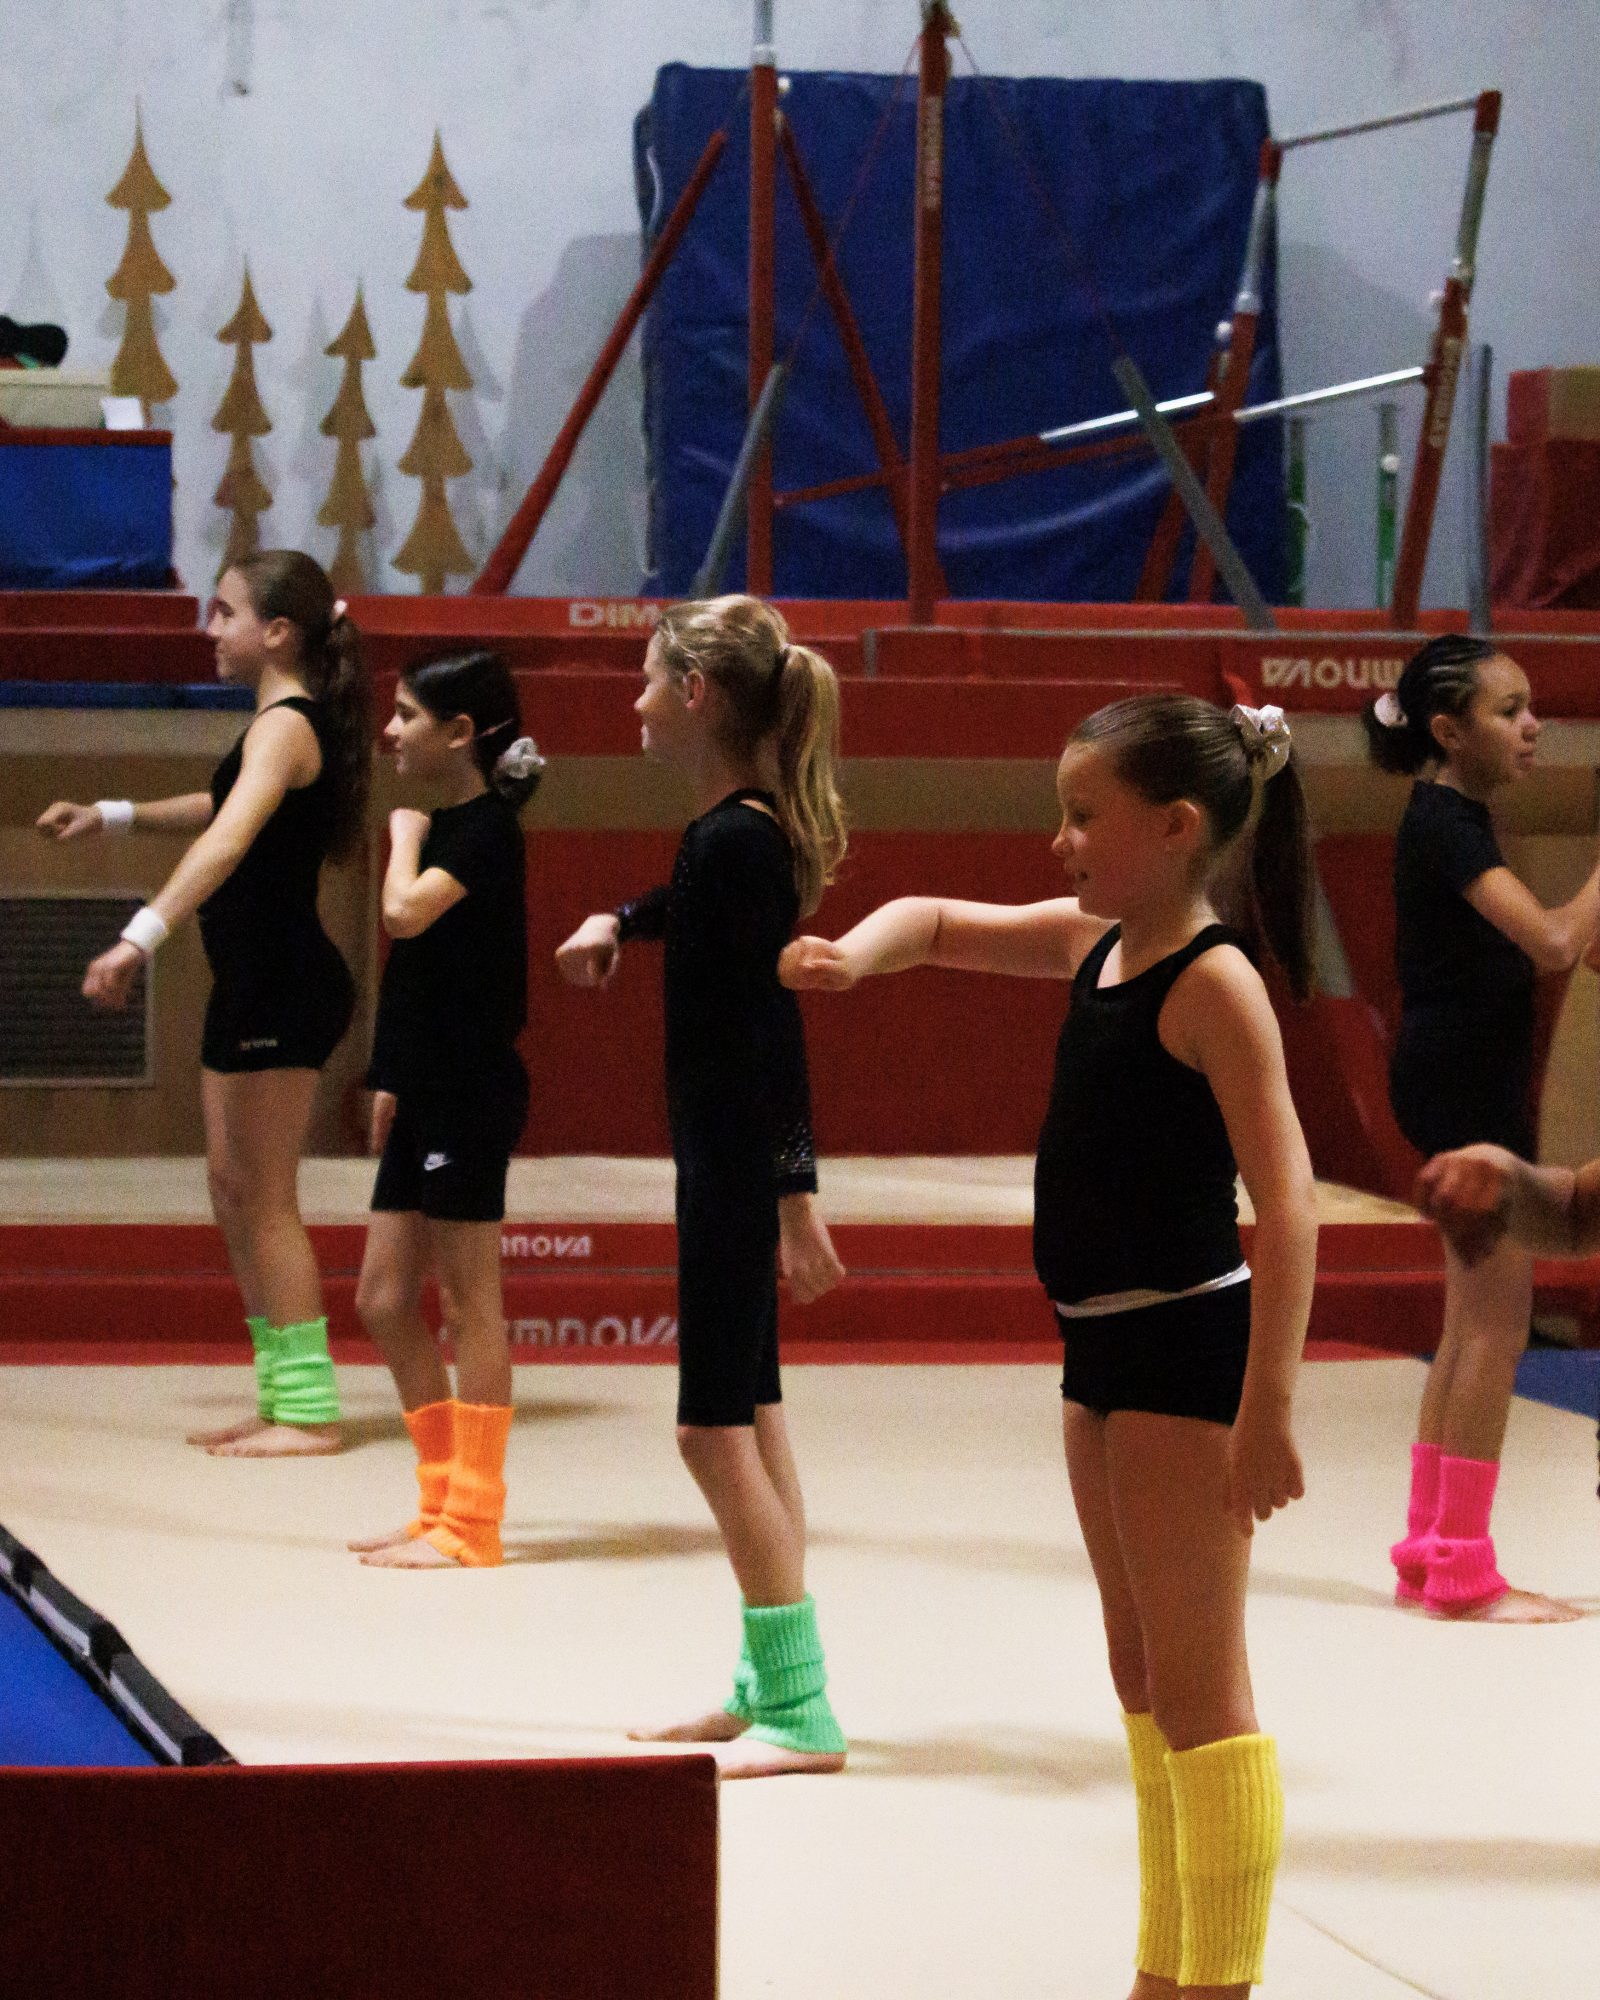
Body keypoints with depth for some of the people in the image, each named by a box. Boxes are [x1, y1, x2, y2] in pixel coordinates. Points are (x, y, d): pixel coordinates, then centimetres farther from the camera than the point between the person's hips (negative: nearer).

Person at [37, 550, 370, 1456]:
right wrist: (113, 816, 35)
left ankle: (309, 1411, -1)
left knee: (266, 1200, -5)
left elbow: (228, 841, -32)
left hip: (283, 988, -10)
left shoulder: (285, 727, -16)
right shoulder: (289, 722, 14)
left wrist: (142, 936, -42)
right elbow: (225, 811, 34)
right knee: (233, 1187, 13)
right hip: (254, 982, 10)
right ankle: (281, 1397, 18)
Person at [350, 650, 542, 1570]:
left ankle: (473, 1522, 1)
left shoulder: (486, 828, -13)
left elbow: (406, 910, -28)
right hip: (430, 1092, 10)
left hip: (473, 1091, -10)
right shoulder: (450, 824, 15)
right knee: (386, 1301, 12)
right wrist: (395, 1079, 16)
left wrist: (406, 832, -10)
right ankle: (446, 1501, 19)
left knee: (471, 1305, -4)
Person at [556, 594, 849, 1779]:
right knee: (750, 1416, 14)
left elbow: (773, 1024, -24)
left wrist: (795, 1191, -26)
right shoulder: (740, 830, 8)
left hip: (739, 1161, -10)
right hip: (731, 1159, 10)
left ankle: (798, 1712, -4)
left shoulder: (735, 841, -20)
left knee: (718, 1427, -7)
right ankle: (770, 1685, 22)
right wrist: (621, 923, 32)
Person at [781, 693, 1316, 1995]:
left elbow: (1287, 1198, -23)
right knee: (1143, 1679, 15)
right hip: (1104, 1346, 10)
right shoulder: (1094, 945, 8)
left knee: (1198, 1688, -5)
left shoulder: (1215, 984, -17)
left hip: (1188, 1346, -9)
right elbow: (936, 922, 23)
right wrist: (857, 955, -2)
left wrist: (1267, 1407, -28)